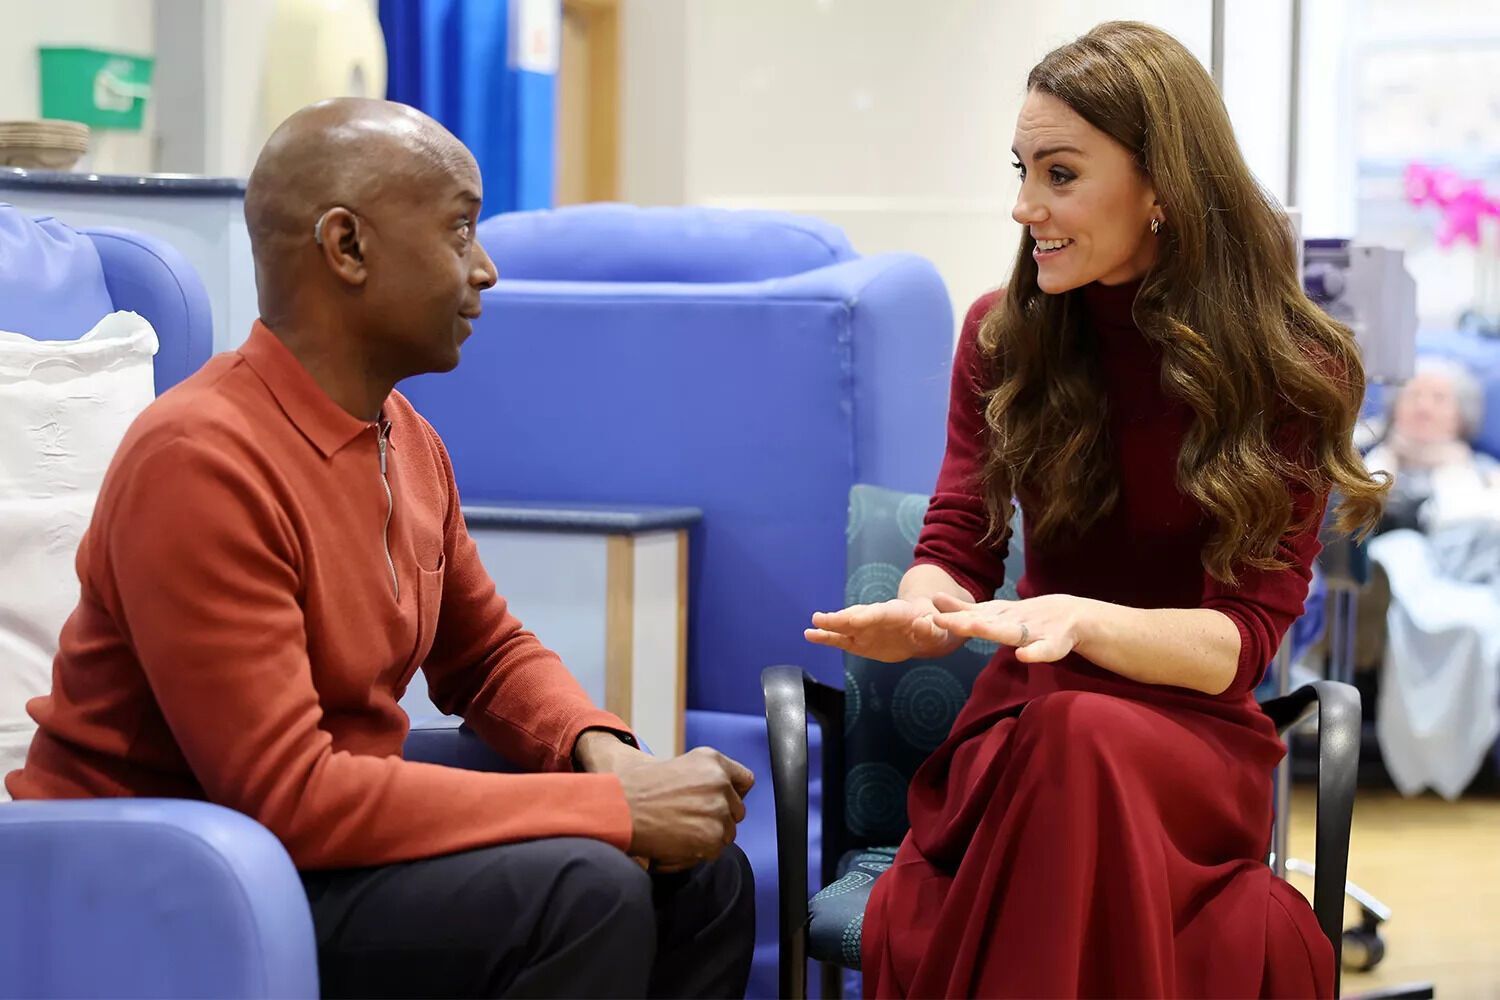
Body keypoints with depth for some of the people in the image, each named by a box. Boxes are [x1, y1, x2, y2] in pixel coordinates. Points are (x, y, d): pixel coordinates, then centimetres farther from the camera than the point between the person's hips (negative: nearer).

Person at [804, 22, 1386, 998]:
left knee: (1085, 737, -39)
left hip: (1193, 736, -1)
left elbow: (1241, 638, -7)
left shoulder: (1293, 369, -2)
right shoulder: (1005, 335, 7)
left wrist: (1079, 621, -27)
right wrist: (920, 611, -23)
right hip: (1024, 728, 1)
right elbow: (956, 552, 3)